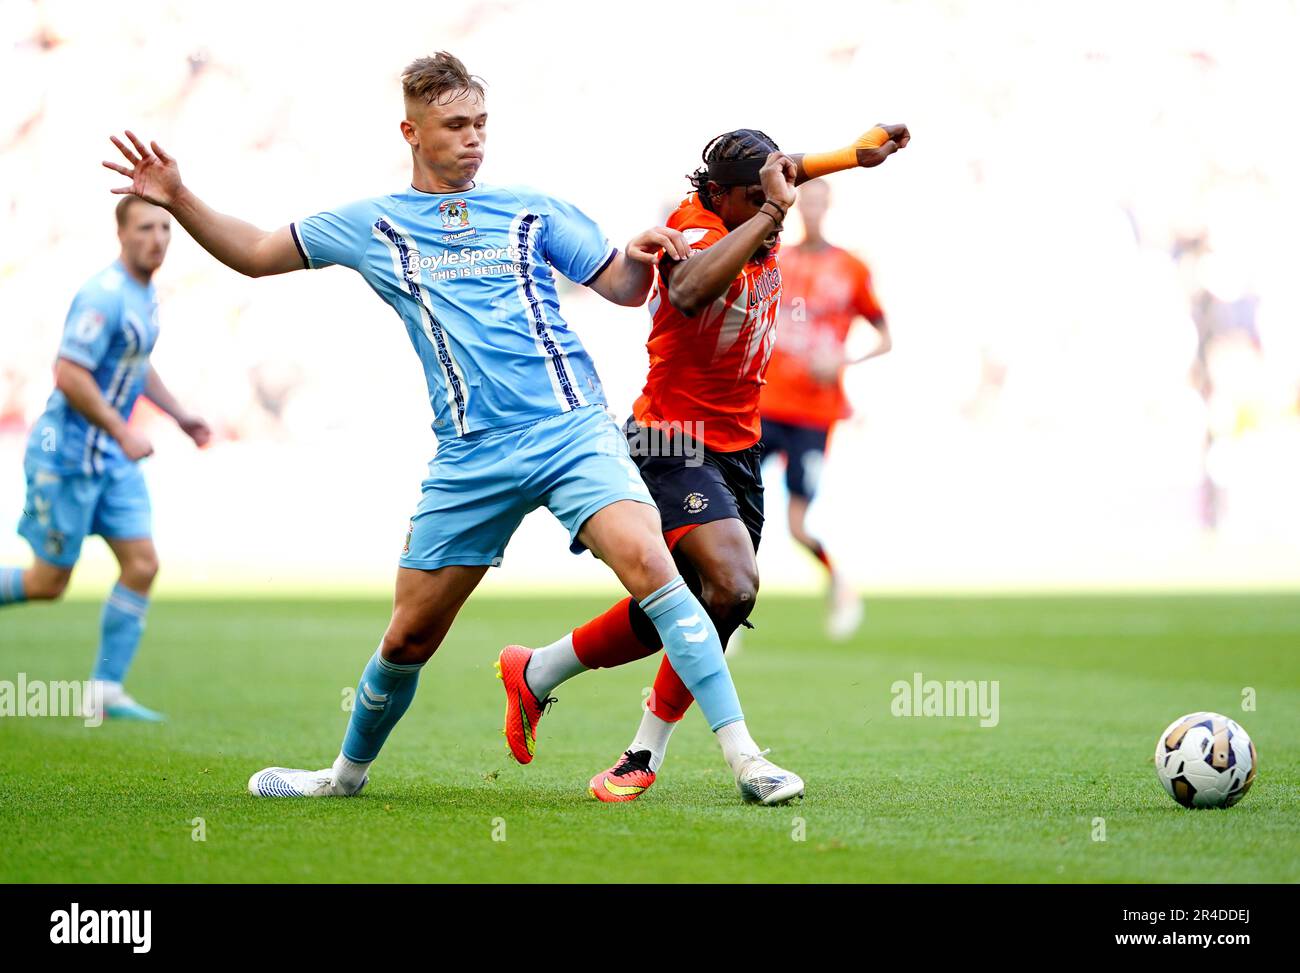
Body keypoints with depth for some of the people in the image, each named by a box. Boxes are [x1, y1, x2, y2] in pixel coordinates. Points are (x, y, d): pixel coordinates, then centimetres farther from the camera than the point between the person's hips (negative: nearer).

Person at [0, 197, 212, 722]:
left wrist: (179, 414, 23)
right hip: (67, 455, -9)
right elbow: (69, 374, -24)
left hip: (112, 459, 9)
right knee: (49, 583, -2)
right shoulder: (105, 295, -20)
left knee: (142, 565, -1)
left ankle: (107, 689, 4)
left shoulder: (146, 293, 10)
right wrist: (122, 432, -21)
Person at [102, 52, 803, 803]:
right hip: (470, 458, 2)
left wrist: (641, 256, -9)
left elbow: (624, 289, 14)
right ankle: (350, 770, 33)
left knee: (646, 560, -25)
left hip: (572, 428, -1)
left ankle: (741, 754, -23)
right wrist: (178, 199, 7)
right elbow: (255, 253, 21)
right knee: (410, 635, 6)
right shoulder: (371, 226, 13)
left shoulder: (532, 213, 11)